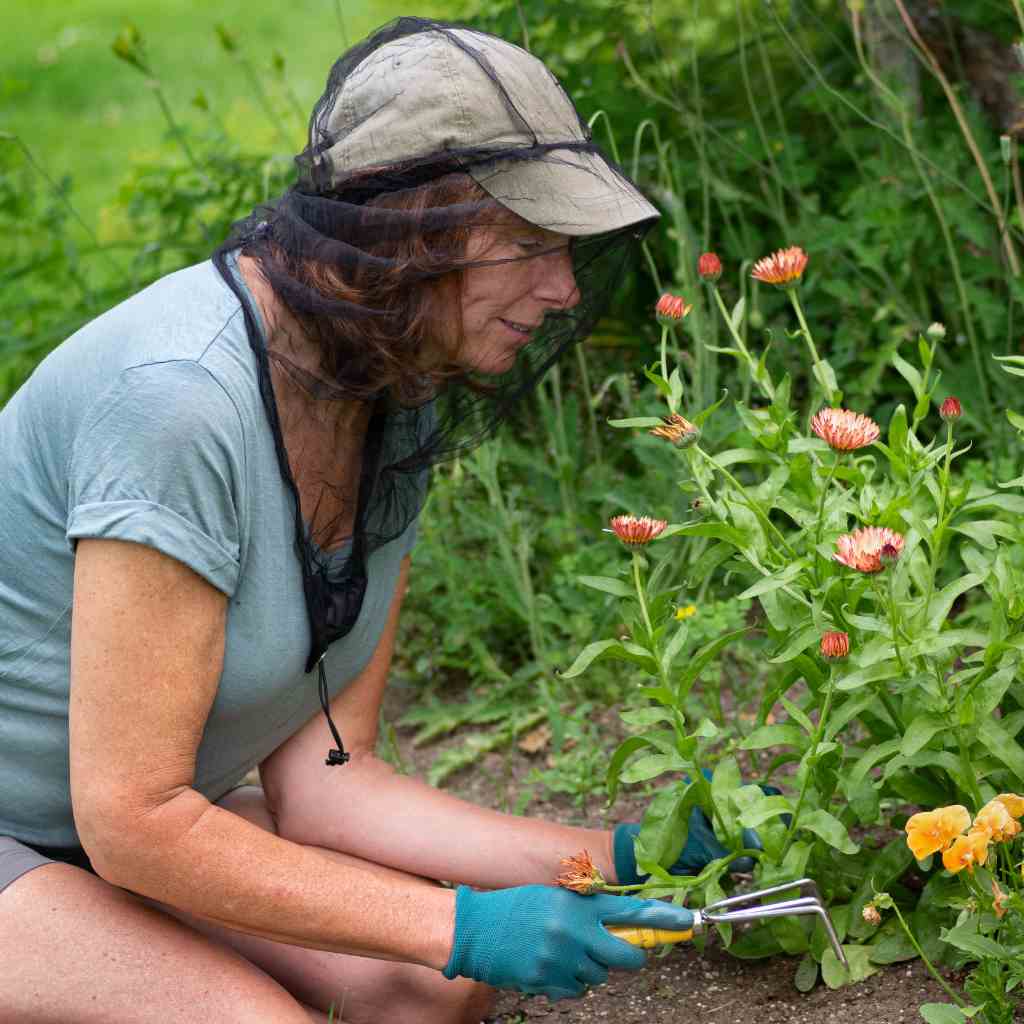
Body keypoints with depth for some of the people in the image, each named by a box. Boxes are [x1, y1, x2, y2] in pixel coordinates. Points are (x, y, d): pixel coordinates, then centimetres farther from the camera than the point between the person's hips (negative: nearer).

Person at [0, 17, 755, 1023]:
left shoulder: (401, 411, -4)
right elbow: (134, 820, -28)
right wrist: (462, 927, -24)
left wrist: (616, 856, -11)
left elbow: (317, 777, -4)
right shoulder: (183, 396, -30)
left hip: (122, 813, 7)